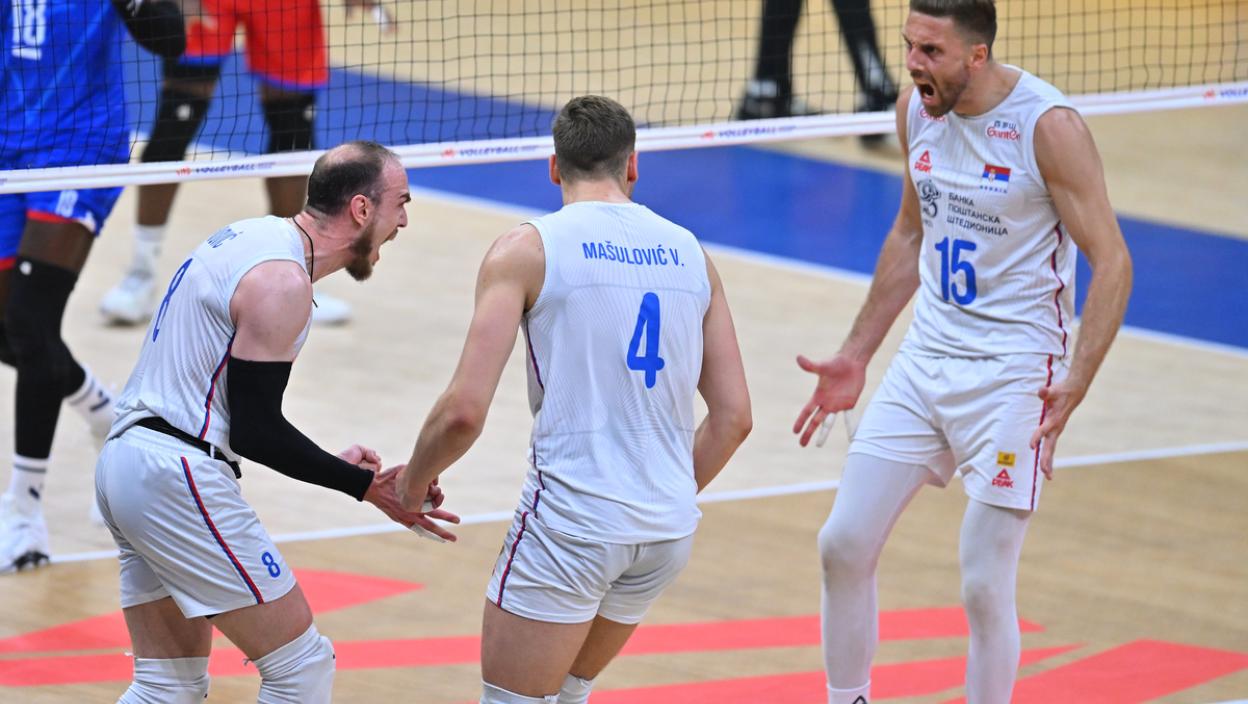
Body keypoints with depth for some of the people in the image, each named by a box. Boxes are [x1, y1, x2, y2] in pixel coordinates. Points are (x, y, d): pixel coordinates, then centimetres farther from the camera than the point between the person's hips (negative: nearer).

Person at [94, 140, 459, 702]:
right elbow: (254, 430, -17)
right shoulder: (283, 281, -16)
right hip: (175, 475, -10)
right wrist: (366, 486, -9)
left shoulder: (253, 236, 14)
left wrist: (334, 465, 17)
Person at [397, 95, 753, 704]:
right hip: (670, 533, 6)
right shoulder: (689, 254, 11)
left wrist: (414, 481, 8)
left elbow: (464, 410, -11)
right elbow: (733, 417, 11)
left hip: (570, 523, -6)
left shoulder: (526, 249, -4)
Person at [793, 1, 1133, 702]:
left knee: (985, 584, -7)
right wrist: (856, 356, 18)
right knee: (844, 544, 5)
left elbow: (1113, 263, -15)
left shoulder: (1048, 125, -17)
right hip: (926, 357, 6)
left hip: (1012, 373, -6)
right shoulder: (918, 109, 3)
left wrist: (1075, 385, -25)